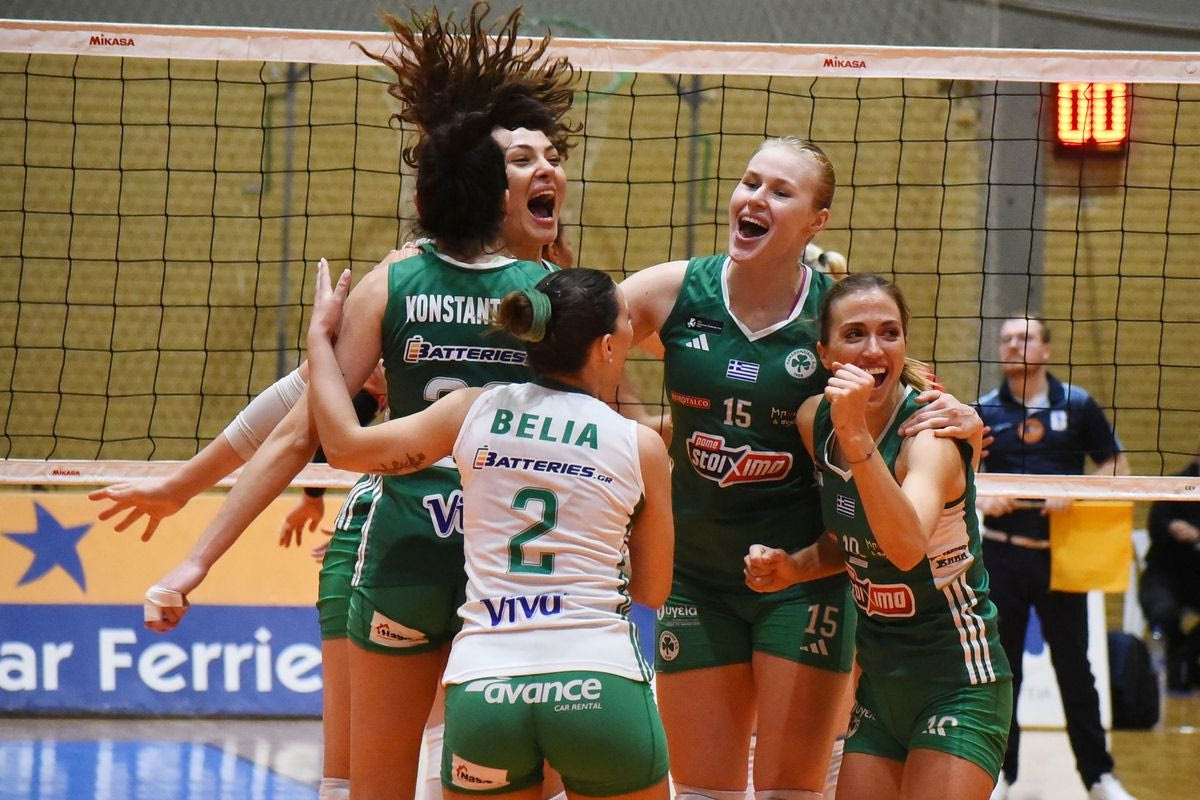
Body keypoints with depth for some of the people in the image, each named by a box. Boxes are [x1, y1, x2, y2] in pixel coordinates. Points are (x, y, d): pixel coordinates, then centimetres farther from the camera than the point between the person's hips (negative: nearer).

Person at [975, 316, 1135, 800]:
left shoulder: (1076, 405, 2)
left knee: (1074, 668, 3)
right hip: (1002, 555, 1)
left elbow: (1116, 465, 4)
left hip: (1060, 554, -1)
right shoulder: (985, 410, 4)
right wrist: (981, 498, -14)